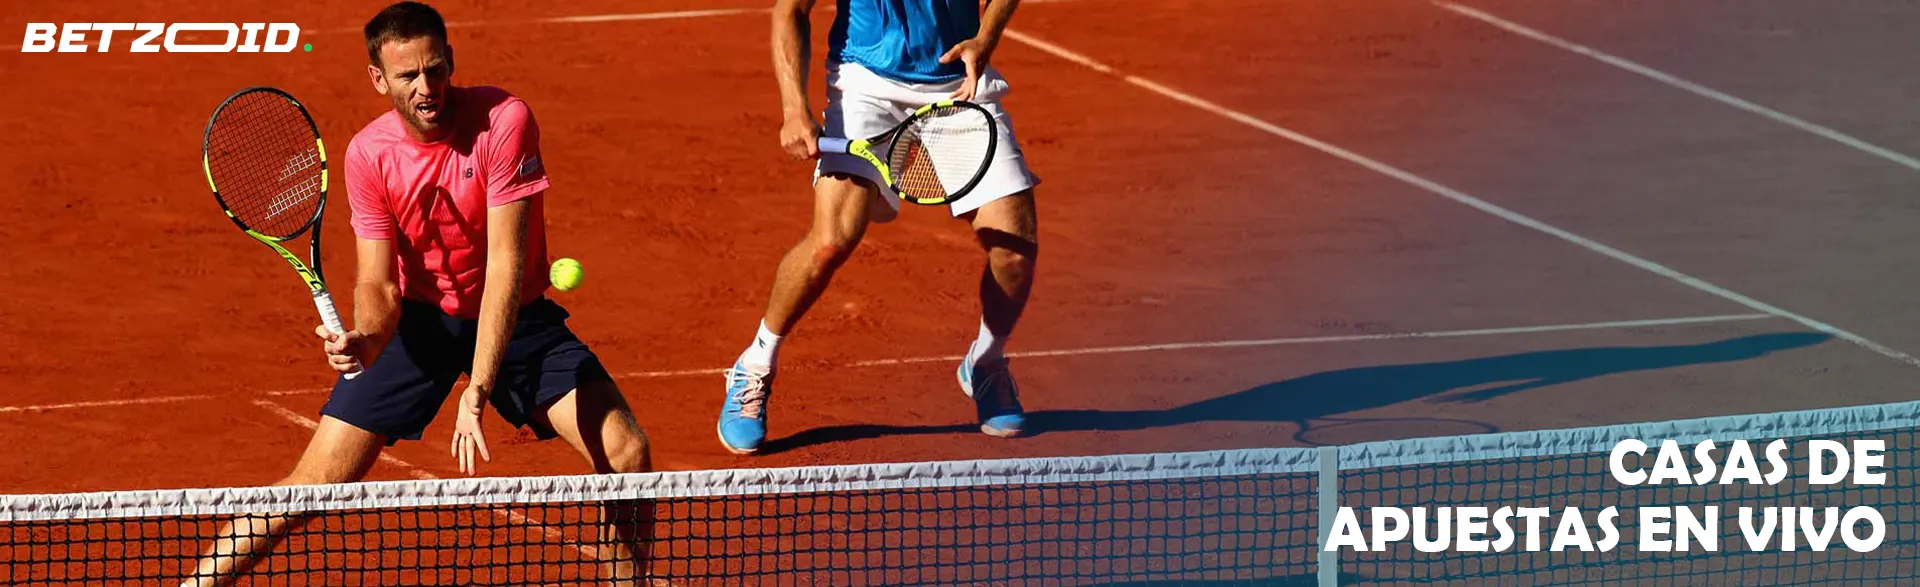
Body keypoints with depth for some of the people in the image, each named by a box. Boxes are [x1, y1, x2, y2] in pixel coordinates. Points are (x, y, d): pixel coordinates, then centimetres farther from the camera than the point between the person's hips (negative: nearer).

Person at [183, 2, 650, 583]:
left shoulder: (504, 120, -25)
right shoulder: (369, 154, -16)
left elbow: (505, 262, -29)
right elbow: (378, 283, -12)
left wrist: (477, 390, -35)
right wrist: (366, 339, -37)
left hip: (514, 317, -1)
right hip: (419, 319, 1)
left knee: (626, 452, -17)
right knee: (317, 483, -7)